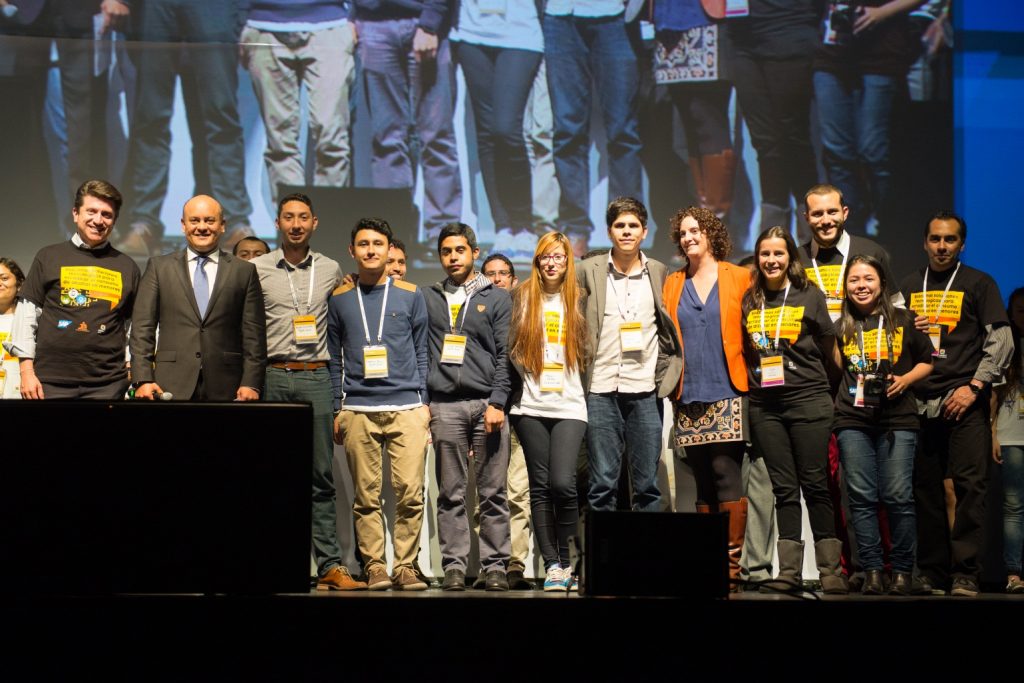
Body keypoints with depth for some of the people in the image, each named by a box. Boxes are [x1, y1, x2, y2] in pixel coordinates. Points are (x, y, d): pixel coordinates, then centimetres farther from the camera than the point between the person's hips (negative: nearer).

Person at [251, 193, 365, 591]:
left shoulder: (330, 270, 11)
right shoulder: (257, 269, 5)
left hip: (316, 379, 1)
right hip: (272, 378, -1)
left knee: (321, 476, 0)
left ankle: (330, 565, 0)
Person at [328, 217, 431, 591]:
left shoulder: (410, 295, 10)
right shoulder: (339, 299, 11)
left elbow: (421, 352, 13)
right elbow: (334, 359, 12)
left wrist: (424, 402, 7)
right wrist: (337, 409, 8)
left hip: (407, 407, 0)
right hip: (358, 411, 1)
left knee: (410, 492, -7)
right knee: (366, 496, 0)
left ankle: (406, 566, 3)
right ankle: (374, 567, 7)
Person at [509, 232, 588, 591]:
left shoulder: (578, 299, 8)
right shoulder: (523, 296, 8)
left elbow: (587, 350, 13)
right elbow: (511, 347, 12)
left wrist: (583, 387, 5)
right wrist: (524, 377, 4)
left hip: (569, 404, -1)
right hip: (531, 406, 1)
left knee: (562, 483, -14)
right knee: (540, 486, 2)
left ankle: (565, 558, 5)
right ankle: (551, 564, 9)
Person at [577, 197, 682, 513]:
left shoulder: (659, 272, 9)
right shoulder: (589, 270, 5)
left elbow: (670, 328, 16)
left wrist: (666, 374, 7)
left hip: (645, 391, 1)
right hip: (601, 390, -1)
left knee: (648, 484, 4)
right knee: (602, 483, 1)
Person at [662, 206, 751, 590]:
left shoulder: (740, 278, 4)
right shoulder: (672, 285, 14)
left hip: (727, 395, -4)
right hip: (689, 399, 4)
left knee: (727, 477, -10)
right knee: (703, 483, 7)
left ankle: (731, 564, -6)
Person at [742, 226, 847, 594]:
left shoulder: (810, 295, 1)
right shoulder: (748, 300, 8)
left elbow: (827, 347, 6)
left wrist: (800, 372, 7)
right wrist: (761, 374, 9)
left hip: (807, 399, -3)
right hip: (764, 404, 3)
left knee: (815, 484, -2)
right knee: (784, 488, 6)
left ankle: (830, 569, 3)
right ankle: (789, 571, 8)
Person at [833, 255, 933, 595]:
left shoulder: (903, 321, 6)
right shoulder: (840, 327, 11)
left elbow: (927, 361, 12)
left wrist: (905, 379, -5)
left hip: (897, 419, -2)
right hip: (852, 419, 2)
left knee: (898, 497, -5)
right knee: (862, 498, 0)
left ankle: (903, 570, 7)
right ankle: (872, 570, 7)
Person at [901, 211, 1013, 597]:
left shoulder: (978, 284, 6)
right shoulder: (909, 287, 17)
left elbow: (1001, 342, -1)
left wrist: (974, 386, -10)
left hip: (964, 402, -4)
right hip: (919, 402, 4)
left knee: (970, 485, -9)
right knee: (925, 489, 4)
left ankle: (965, 575, -7)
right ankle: (932, 573, 10)